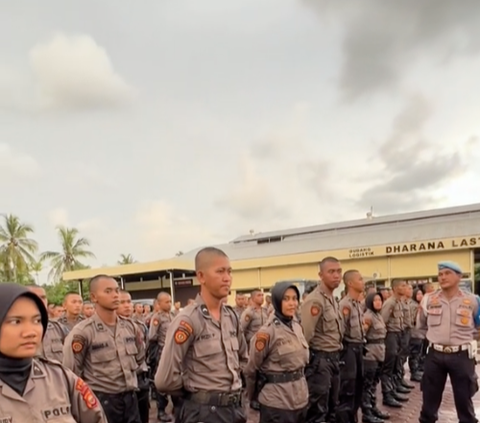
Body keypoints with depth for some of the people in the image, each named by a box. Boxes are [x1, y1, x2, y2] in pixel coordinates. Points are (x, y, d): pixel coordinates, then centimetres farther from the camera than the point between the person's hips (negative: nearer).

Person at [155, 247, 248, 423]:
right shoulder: (188, 320, -17)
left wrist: (232, 383, 9)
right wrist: (195, 390, -4)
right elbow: (165, 381, -19)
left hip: (234, 408, 6)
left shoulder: (232, 316, 4)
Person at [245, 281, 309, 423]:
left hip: (301, 397, 7)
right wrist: (253, 394, 5)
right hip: (277, 401, -6)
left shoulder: (297, 326, 5)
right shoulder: (267, 332, -16)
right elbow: (251, 368, -7)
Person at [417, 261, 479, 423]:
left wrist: (463, 336, 11)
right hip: (435, 354, 1)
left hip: (462, 355, -1)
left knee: (464, 400, 11)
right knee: (430, 398, 11)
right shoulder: (429, 299, -2)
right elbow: (421, 326, 14)